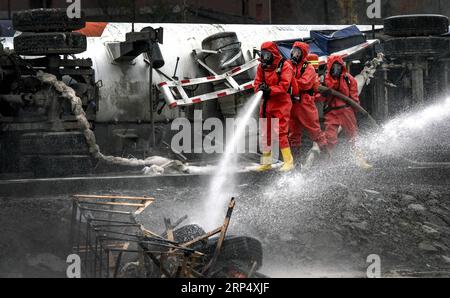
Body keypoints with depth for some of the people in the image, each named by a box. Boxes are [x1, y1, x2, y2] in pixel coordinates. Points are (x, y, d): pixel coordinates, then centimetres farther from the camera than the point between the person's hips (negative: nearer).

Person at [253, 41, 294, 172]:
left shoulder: (284, 66, -9)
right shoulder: (261, 67, 9)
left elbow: (284, 86, -17)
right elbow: (257, 83, 6)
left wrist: (270, 90, -27)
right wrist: (260, 88, -17)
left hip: (281, 103, -6)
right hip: (266, 103, 7)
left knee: (280, 132, -13)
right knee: (265, 134, 11)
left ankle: (289, 161, -7)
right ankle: (266, 162, 21)